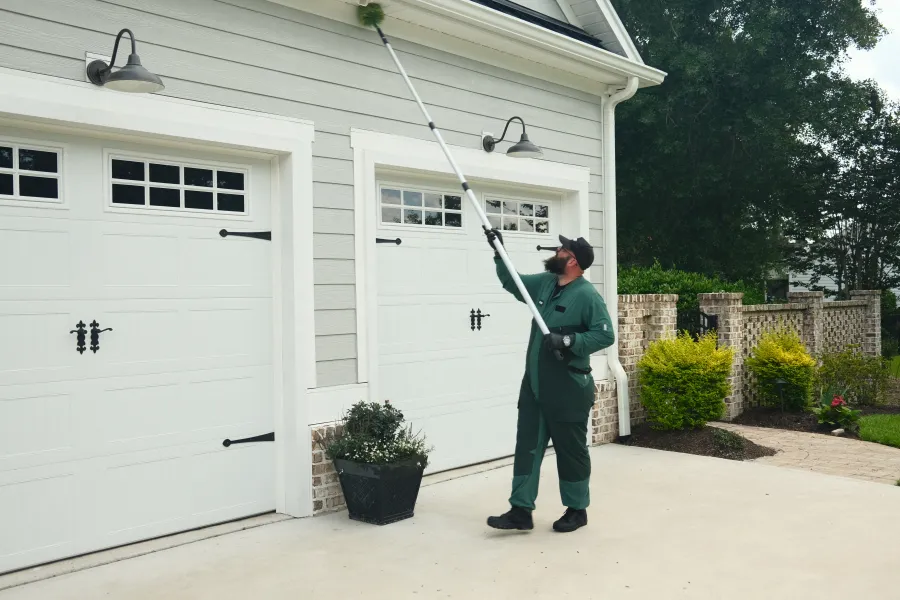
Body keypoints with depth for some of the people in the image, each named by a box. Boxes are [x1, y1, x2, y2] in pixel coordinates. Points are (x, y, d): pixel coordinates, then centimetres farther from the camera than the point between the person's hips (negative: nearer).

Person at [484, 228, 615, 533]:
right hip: (535, 385, 8)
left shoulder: (587, 295, -15)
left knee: (571, 450, 6)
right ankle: (521, 510, 12)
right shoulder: (544, 283, 8)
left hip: (568, 389, -8)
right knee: (527, 447, 7)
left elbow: (605, 335, -20)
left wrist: (567, 341, -26)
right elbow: (512, 282, 23)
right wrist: (499, 252, 14)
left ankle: (577, 510, 22)